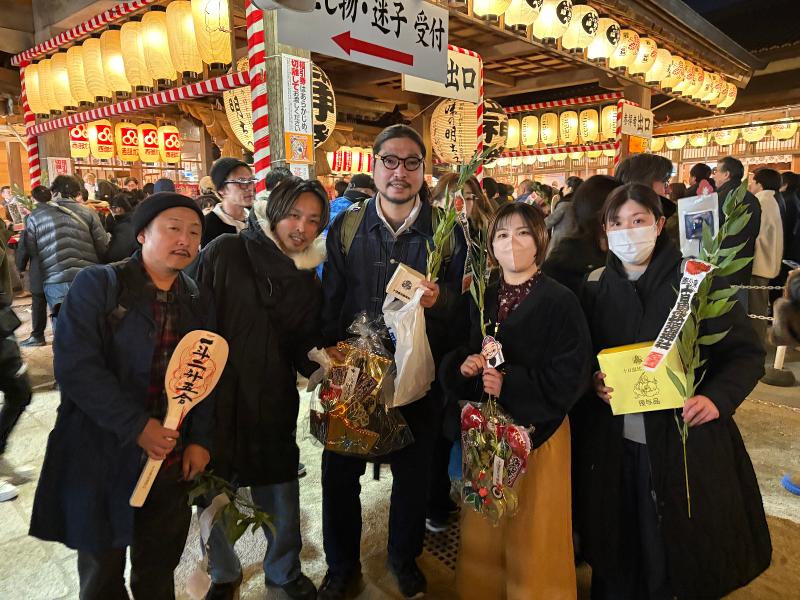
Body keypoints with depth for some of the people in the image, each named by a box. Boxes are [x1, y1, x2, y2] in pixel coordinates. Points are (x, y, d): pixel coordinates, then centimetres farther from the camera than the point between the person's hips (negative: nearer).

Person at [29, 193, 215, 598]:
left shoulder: (198, 302, 6)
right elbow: (75, 365, -17)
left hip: (171, 460, 4)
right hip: (102, 458, -3)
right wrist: (137, 426, -19)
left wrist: (200, 439, -1)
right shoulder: (98, 284, -8)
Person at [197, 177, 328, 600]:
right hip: (214, 401, -2)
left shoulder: (309, 284, 6)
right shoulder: (225, 253, -8)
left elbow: (302, 353, 8)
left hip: (272, 408, 3)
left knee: (281, 499, 13)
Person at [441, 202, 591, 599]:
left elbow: (571, 375, -14)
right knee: (483, 534, 16)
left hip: (537, 430, -4)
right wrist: (462, 366, -12)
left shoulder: (560, 301, -10)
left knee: (531, 534, 10)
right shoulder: (482, 300, 5)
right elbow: (452, 361, 10)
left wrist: (510, 385, -22)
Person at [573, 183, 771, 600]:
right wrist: (593, 380, -9)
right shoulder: (594, 285, 4)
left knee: (683, 558, 12)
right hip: (613, 446, 3)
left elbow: (747, 352, -2)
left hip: (686, 440, -2)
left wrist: (719, 398, -18)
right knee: (618, 558, 15)